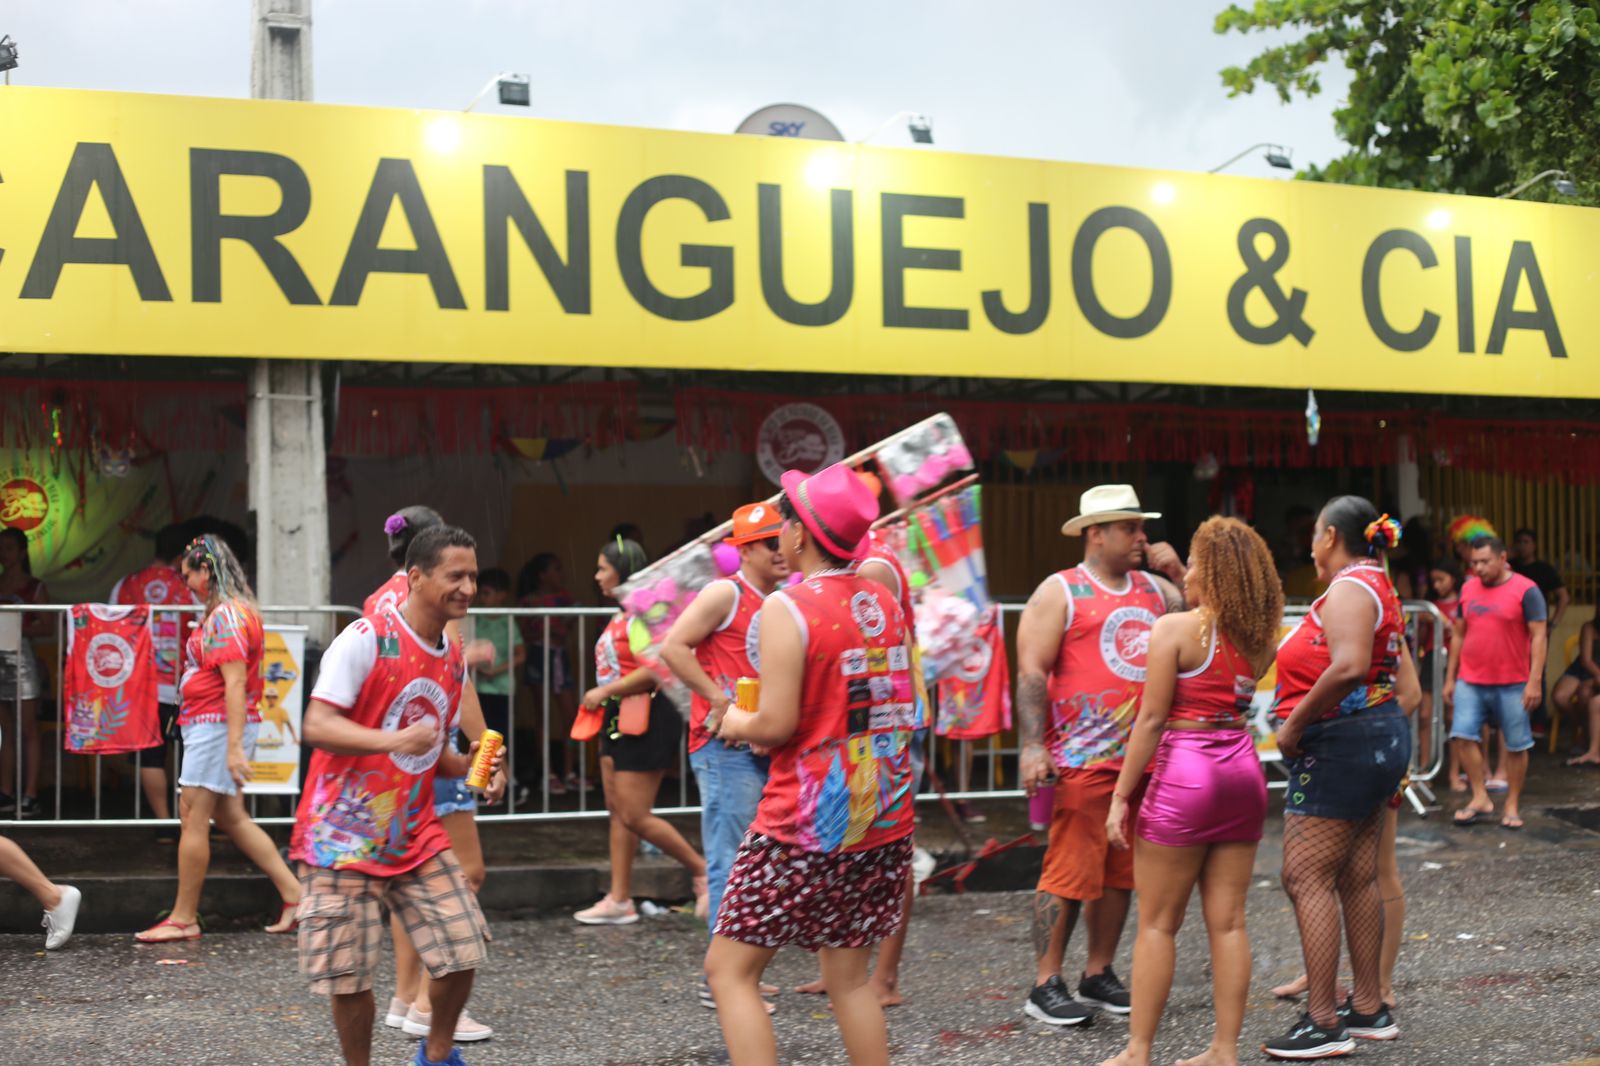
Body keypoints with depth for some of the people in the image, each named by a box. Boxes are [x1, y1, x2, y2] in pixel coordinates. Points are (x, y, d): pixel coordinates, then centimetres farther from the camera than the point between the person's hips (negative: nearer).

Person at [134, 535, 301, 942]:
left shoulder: (227, 615, -15)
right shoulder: (226, 611, 17)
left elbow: (235, 684, -22)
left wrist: (234, 747, -26)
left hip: (216, 725, -10)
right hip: (210, 726, 10)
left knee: (193, 817, -3)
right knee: (230, 817, 12)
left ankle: (184, 919, 5)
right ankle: (294, 895, 13)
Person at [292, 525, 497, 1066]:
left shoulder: (454, 660, 9)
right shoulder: (366, 638, -13)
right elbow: (317, 725, -20)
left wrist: (466, 765, -1)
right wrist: (393, 740, -34)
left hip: (415, 837, 6)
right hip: (344, 836, -6)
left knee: (462, 949, -1)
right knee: (349, 974, -3)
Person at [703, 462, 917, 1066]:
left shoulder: (786, 607, -13)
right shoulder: (884, 601, 8)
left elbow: (776, 724, -19)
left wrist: (735, 723, 3)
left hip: (806, 824, -7)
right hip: (884, 822, 7)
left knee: (730, 970, 4)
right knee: (850, 977, 15)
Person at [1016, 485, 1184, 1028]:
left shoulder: (1153, 590, 17)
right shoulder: (1060, 592, -2)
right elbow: (1031, 672, -8)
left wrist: (1178, 569, 10)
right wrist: (1033, 747, -17)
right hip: (1083, 759, -7)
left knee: (1121, 871, 11)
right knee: (1071, 871, -7)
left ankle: (1099, 974, 23)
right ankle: (1045, 986, 1)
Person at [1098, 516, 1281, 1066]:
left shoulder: (1174, 629, -10)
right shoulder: (1258, 637, 6)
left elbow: (1152, 719, -13)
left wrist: (1120, 796, -8)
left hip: (1186, 772, -6)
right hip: (1243, 771, 6)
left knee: (1157, 924, 2)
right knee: (1228, 921, 9)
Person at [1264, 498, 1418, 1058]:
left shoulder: (1348, 589, -14)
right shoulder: (1378, 589, 18)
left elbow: (1349, 666, -32)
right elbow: (1408, 689, 19)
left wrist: (1294, 723, -24)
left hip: (1340, 745, -11)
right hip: (1381, 737, 11)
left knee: (1307, 879, -8)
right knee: (1358, 879, 14)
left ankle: (1323, 1024, -6)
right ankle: (1369, 1009, 22)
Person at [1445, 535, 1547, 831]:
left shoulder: (1525, 590, -6)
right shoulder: (1468, 589, 9)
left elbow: (1538, 637, -8)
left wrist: (1535, 681, -15)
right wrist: (1451, 677, 13)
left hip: (1512, 684, -4)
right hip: (1470, 681, 4)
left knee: (1516, 745, 3)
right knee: (1463, 735, -8)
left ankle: (1512, 805, 15)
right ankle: (1480, 797, 3)